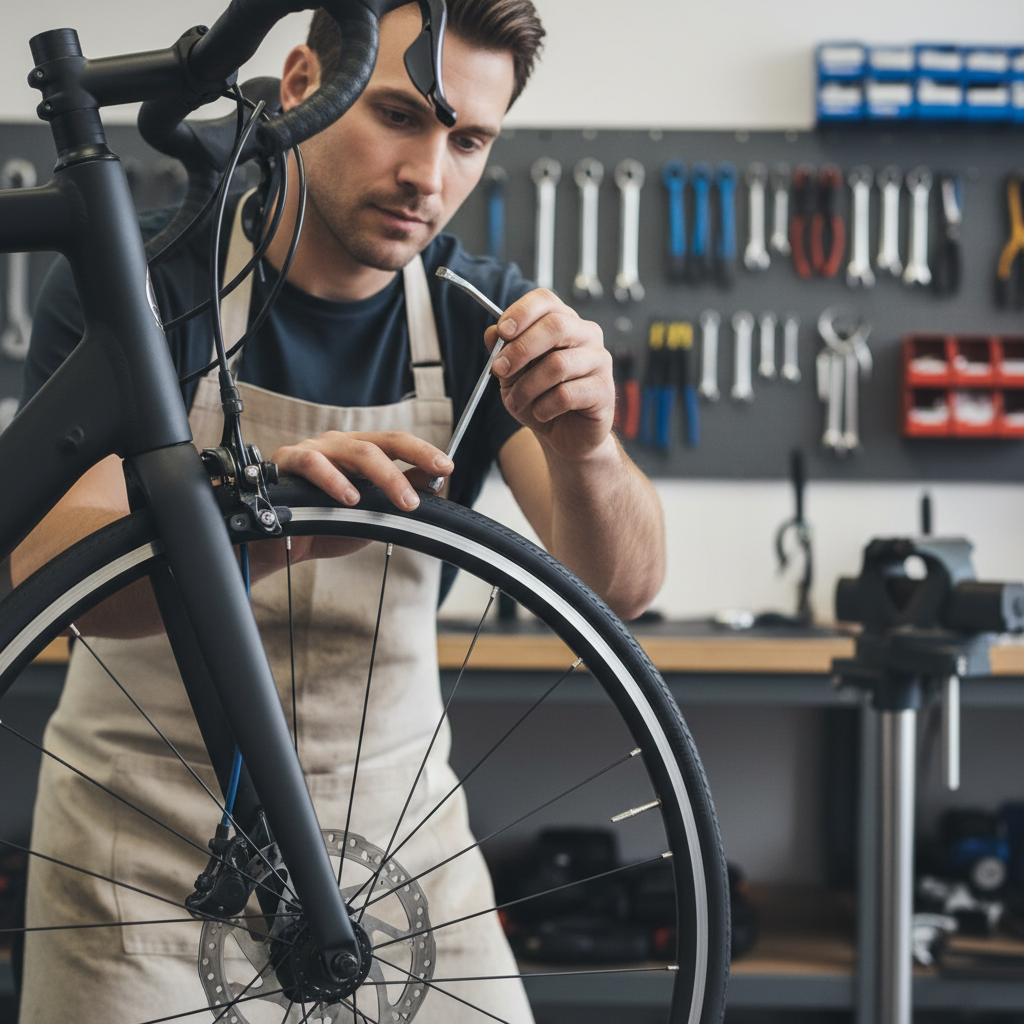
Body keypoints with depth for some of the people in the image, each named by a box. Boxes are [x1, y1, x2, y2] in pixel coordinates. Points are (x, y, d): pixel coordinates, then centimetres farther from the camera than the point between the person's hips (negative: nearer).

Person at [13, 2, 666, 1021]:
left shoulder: (486, 315, -4)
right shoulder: (137, 279, -13)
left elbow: (621, 585, -14)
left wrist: (583, 448, -37)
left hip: (393, 820, 2)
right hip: (146, 834, -2)